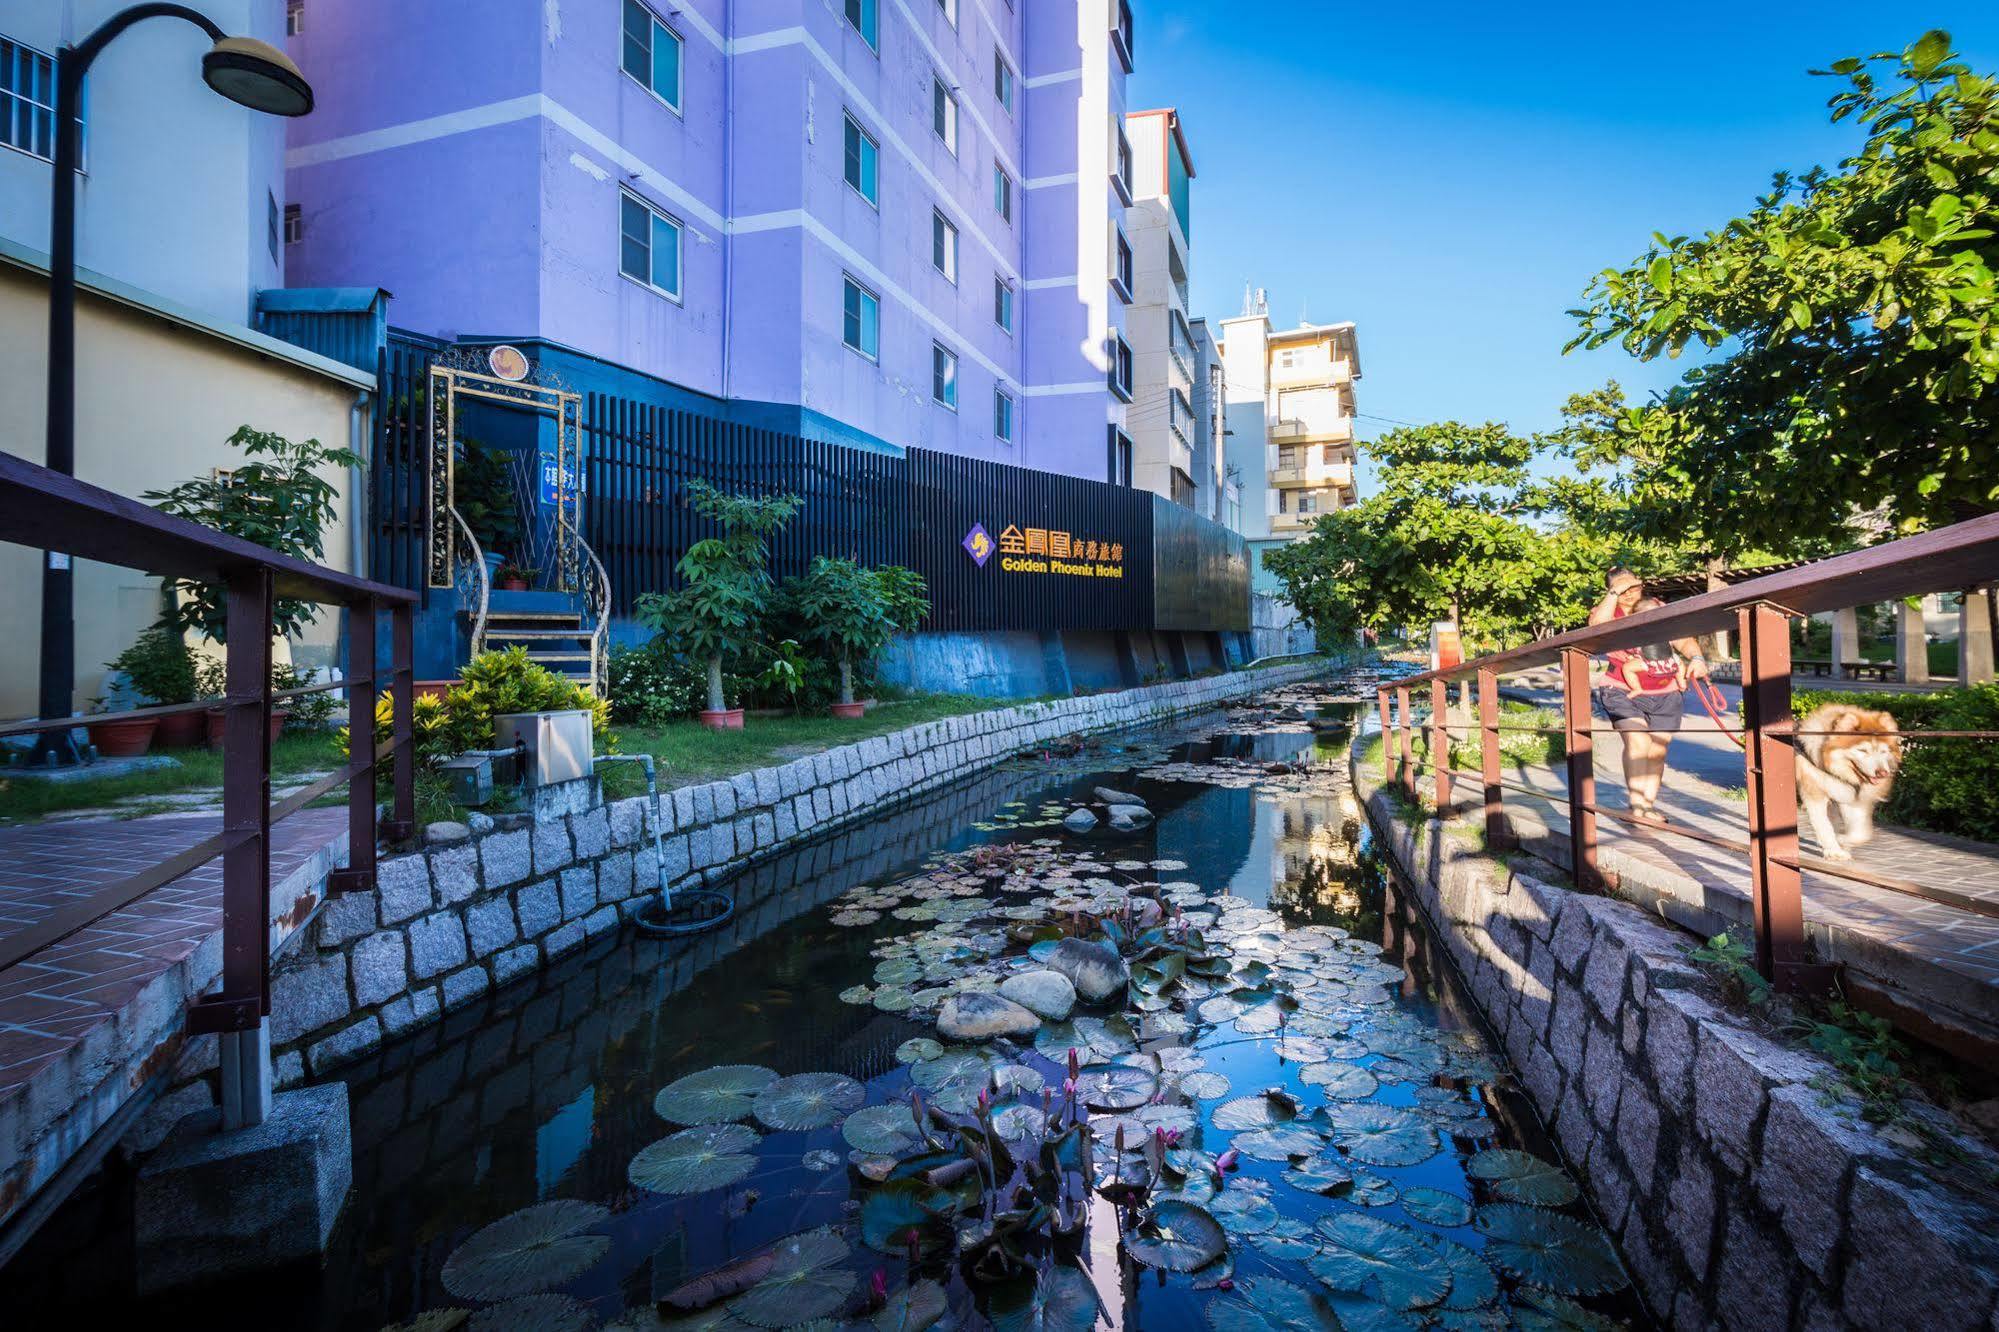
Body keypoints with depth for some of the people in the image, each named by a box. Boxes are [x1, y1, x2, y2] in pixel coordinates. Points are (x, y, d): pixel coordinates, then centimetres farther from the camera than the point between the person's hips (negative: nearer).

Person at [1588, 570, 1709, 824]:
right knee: (1638, 742, -20)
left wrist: (1696, 658, -22)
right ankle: (1636, 805, -16)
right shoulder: (1608, 612, -1)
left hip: (1665, 694, 4)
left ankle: (1649, 804, 17)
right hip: (1623, 692, -4)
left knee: (1657, 752, 6)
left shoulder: (1660, 609, 7)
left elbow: (1684, 641, -3)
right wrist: (1614, 593, -22)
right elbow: (1597, 625, -27)